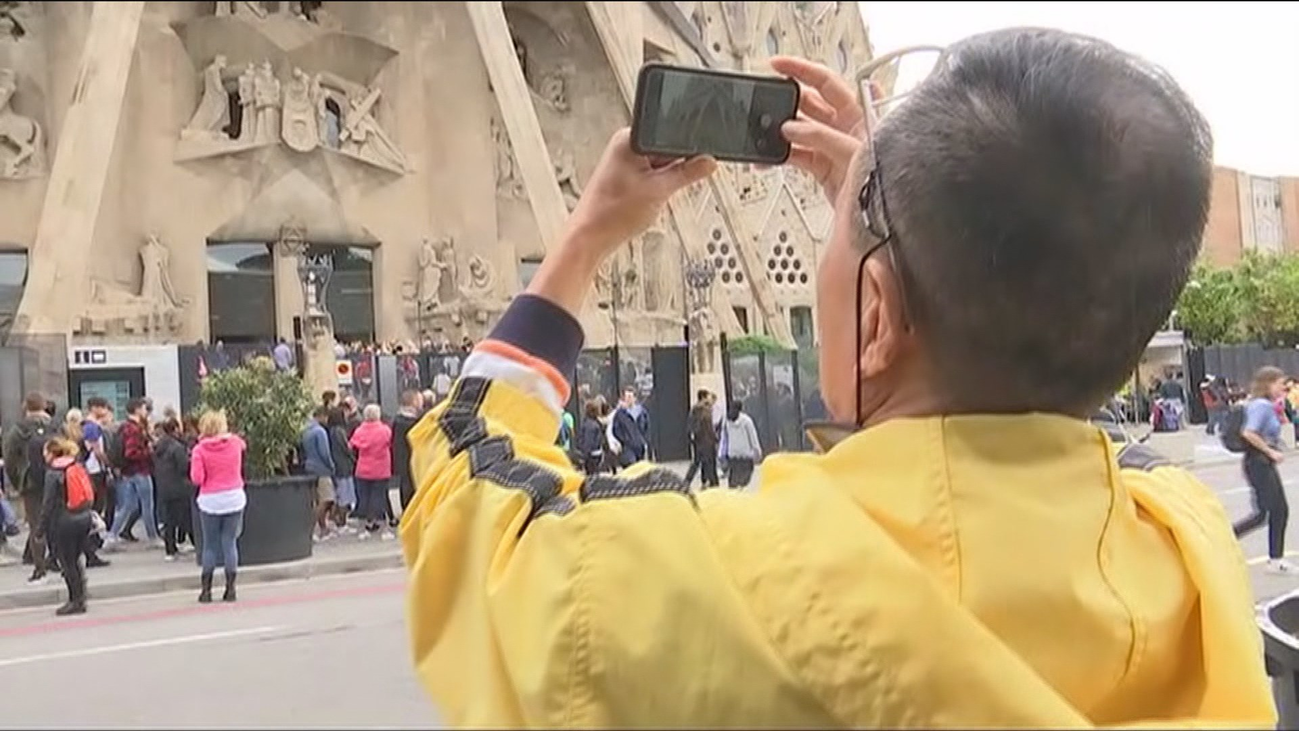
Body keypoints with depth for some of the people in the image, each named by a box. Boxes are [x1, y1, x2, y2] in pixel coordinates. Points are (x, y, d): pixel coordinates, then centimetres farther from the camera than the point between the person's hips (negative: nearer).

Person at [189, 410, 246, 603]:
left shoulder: (200, 449, -9)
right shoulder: (235, 442, -1)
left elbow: (197, 479, -12)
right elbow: (244, 445, 24)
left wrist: (194, 463, 7)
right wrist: (226, 433, 31)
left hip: (210, 501, -2)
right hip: (234, 498, 2)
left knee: (210, 545, 7)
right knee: (230, 543, 4)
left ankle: (206, 590, 9)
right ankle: (230, 589, 4)